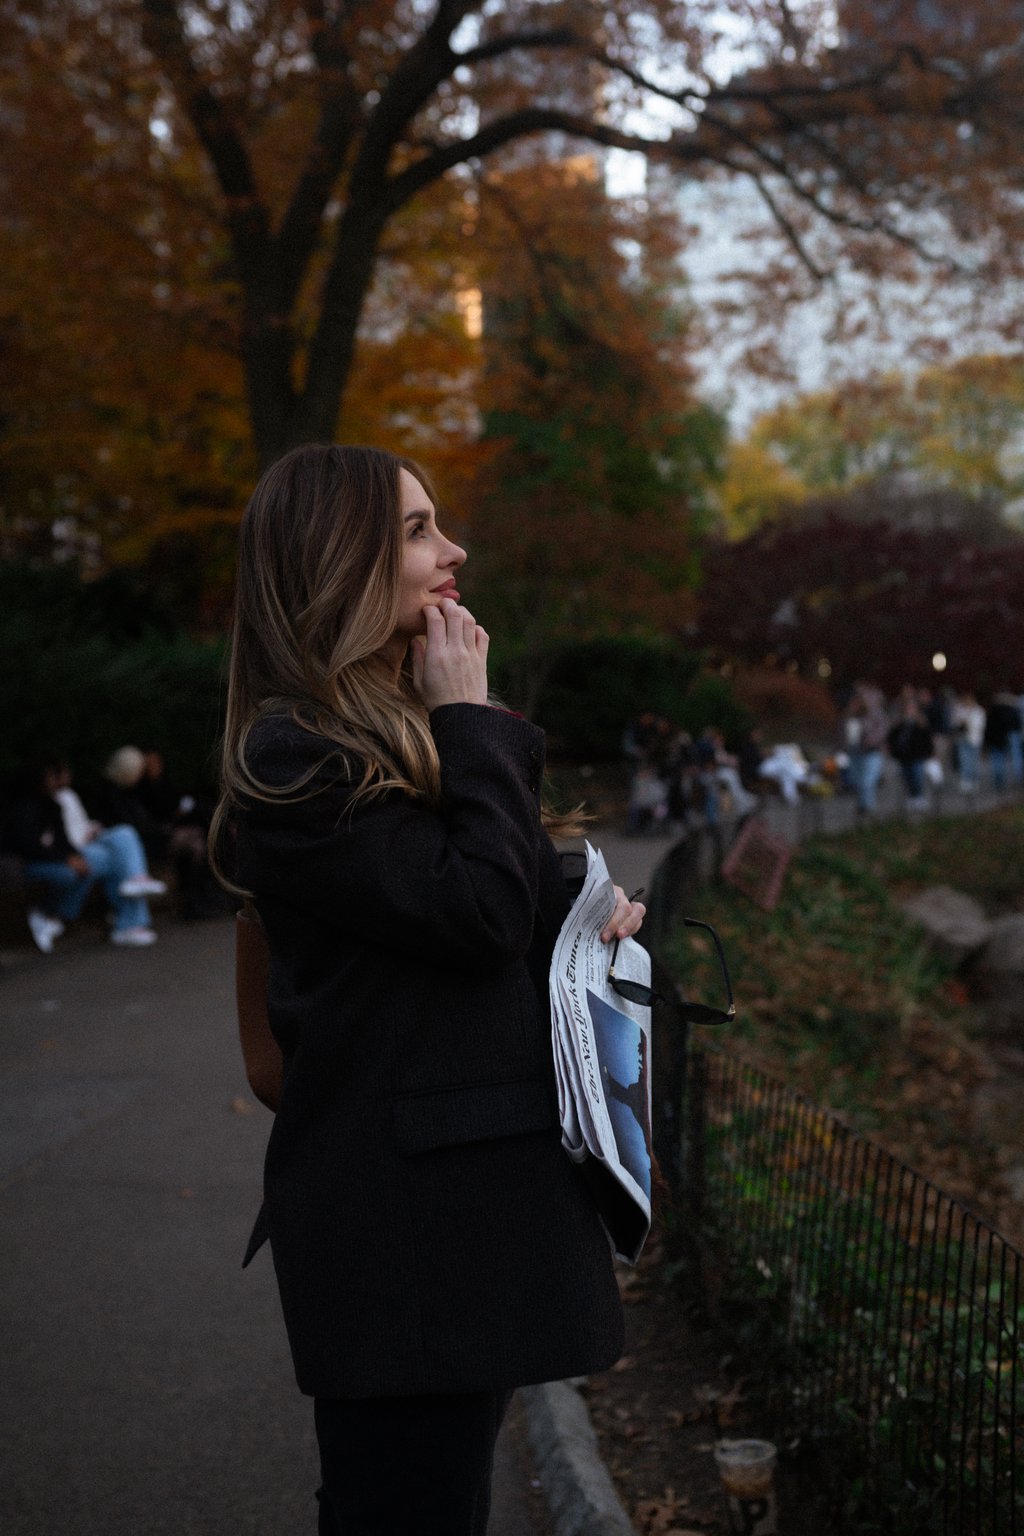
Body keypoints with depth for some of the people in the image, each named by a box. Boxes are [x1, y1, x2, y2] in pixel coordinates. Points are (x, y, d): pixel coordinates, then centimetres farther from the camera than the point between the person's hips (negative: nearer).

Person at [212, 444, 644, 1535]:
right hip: (399, 1209, -9)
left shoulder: (417, 735, 14)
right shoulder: (290, 758, -16)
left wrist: (588, 911, 4)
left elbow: (516, 909, 25)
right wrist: (468, 720, -12)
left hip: (480, 1183, 9)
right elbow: (479, 910, -21)